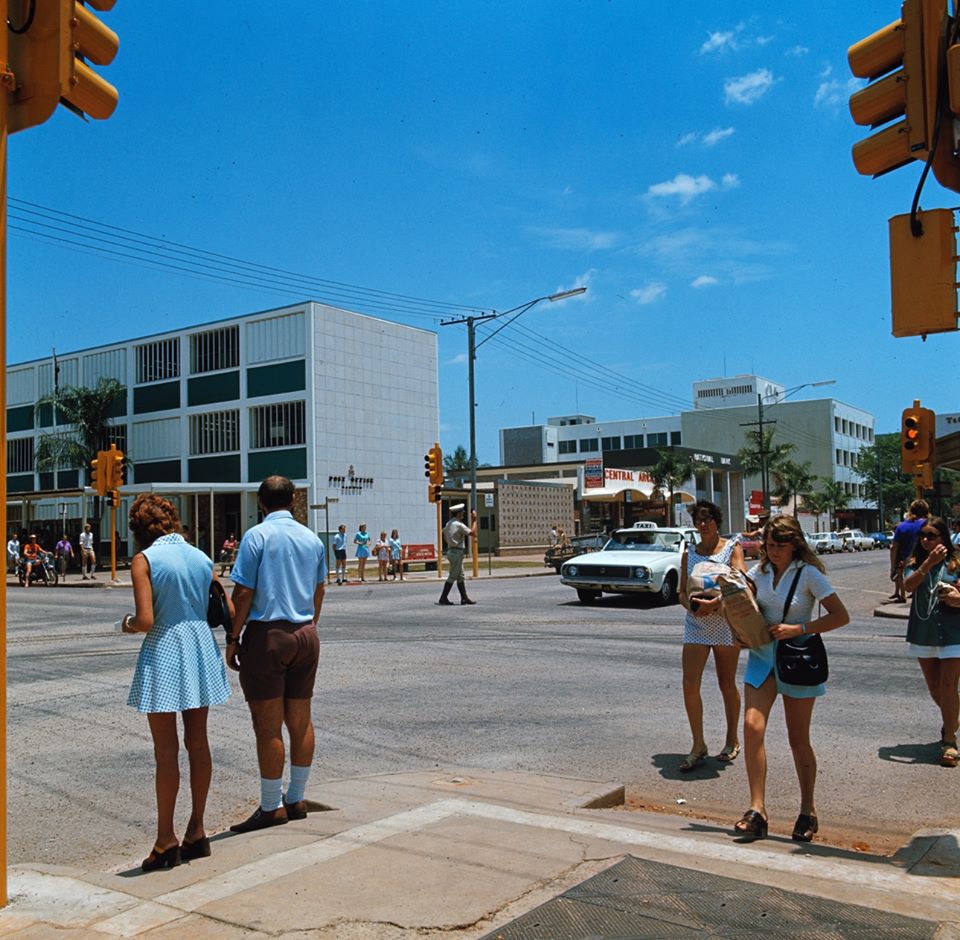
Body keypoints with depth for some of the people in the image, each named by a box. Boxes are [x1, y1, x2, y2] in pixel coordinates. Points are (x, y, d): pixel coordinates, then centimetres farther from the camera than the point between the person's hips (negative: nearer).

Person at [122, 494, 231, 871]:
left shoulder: (144, 560, -9)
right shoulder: (201, 557, 6)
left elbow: (146, 620, -17)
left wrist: (127, 625, 4)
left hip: (164, 653, -5)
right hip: (202, 648, 5)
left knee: (166, 751, 4)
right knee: (198, 743, 13)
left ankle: (166, 840, 13)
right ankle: (197, 831, 22)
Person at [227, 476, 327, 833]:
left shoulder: (257, 536, -8)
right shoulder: (312, 539, 9)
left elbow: (244, 593, -11)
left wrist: (232, 639, -4)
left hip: (267, 634, -6)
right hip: (306, 635, 6)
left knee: (268, 726, 2)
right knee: (300, 721, 12)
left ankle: (272, 807, 10)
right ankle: (296, 800, 22)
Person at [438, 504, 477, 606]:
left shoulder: (448, 524, 12)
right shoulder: (459, 525, -16)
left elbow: (445, 538, 22)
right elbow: (473, 534, -14)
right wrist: (474, 520, -6)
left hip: (451, 551, 10)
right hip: (457, 552, -10)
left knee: (460, 577, 12)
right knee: (452, 577, -5)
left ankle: (464, 598, 14)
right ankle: (443, 598, -2)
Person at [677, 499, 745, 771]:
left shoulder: (732, 548, 1)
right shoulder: (689, 553, 11)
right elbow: (682, 591, 10)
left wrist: (714, 603, -29)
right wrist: (691, 604, -13)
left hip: (725, 623, -2)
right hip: (695, 625, 3)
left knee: (727, 685, 9)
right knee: (689, 685, -8)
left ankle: (732, 740, 27)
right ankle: (698, 746, 3)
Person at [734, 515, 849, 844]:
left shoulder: (808, 574, -11)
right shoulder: (760, 571, 4)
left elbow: (841, 616, -14)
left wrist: (799, 628, -21)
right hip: (762, 656, 4)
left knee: (798, 739, 6)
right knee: (752, 725, -13)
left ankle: (808, 811, 25)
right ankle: (757, 810, -8)